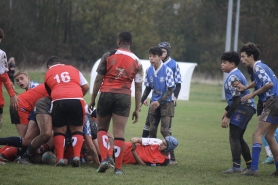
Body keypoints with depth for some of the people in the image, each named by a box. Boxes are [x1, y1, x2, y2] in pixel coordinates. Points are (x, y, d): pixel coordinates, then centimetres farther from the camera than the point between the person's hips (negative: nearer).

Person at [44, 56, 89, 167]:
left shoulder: (48, 74, 23)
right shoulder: (73, 69, 24)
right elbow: (85, 87, 18)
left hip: (58, 101, -1)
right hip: (76, 100, 1)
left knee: (59, 130, 11)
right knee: (77, 129, 12)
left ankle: (60, 158, 1)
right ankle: (76, 156, -3)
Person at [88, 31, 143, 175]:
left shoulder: (108, 56, 2)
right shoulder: (137, 62, 7)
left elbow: (98, 79, 1)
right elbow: (138, 88, 6)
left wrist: (93, 99, 8)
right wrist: (137, 109, 11)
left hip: (106, 94, -1)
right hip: (124, 97, 1)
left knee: (102, 128, 14)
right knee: (119, 132, 1)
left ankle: (104, 159, -5)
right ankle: (118, 167, 0)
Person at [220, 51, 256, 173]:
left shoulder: (233, 77, -15)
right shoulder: (236, 75, 19)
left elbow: (237, 99, -20)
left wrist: (227, 117, -20)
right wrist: (227, 110, 29)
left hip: (242, 108, -11)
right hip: (248, 108, 11)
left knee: (234, 137, -12)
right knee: (238, 138, 16)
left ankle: (236, 166, -17)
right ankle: (250, 165, 20)